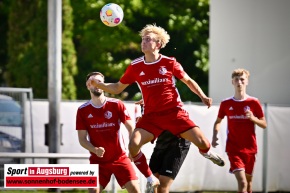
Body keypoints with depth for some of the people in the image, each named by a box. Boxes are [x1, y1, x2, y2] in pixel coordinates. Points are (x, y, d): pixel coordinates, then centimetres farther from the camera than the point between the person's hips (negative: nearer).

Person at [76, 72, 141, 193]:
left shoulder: (116, 105, -4)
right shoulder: (83, 111, -1)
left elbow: (131, 128, -4)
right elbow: (82, 139, 0)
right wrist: (95, 150, -20)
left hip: (120, 158, 0)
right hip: (98, 160, 0)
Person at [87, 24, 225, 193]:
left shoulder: (169, 63, -3)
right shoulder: (135, 67, 1)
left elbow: (188, 81, 11)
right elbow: (117, 88, 9)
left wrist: (203, 96, -3)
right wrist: (98, 84, -6)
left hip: (175, 112, -1)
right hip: (151, 116, 1)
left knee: (202, 142, -14)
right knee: (134, 145, -23)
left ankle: (208, 153, 28)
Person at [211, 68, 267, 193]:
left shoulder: (253, 102, -1)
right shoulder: (226, 103, 1)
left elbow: (264, 124, 4)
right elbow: (218, 122, 16)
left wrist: (253, 118, -16)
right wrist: (214, 136, -2)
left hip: (249, 149, 2)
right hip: (233, 148, -2)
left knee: (248, 182, 11)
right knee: (242, 183, -18)